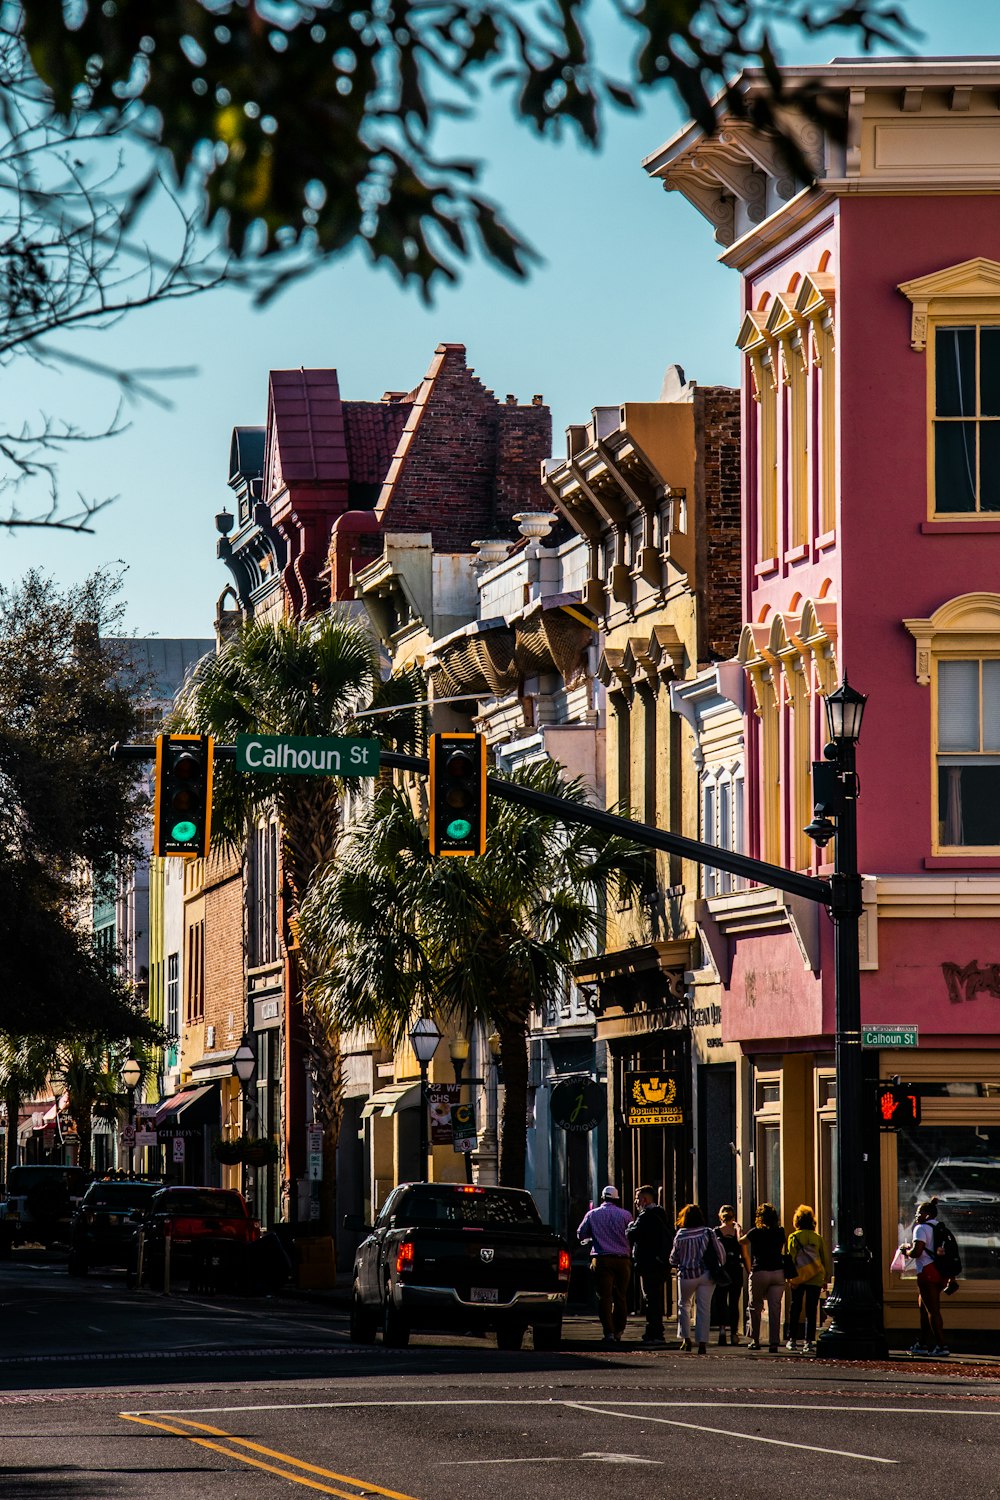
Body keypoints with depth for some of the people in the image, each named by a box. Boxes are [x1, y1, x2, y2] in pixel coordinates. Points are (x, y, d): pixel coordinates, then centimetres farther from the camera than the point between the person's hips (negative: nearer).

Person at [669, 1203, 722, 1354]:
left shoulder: (680, 1235, -6)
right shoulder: (708, 1233, -3)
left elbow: (673, 1259, 1)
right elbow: (720, 1252, -1)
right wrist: (720, 1267, 16)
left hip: (687, 1275, -1)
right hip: (706, 1274, 1)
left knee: (684, 1305, 18)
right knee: (703, 1308, 3)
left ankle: (686, 1338, 10)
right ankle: (702, 1343, -2)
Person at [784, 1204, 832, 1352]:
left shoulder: (793, 1237, -1)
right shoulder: (818, 1238, 5)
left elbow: (790, 1258, -7)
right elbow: (826, 1259, 8)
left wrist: (789, 1276, -4)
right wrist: (826, 1278, 15)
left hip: (798, 1278, -1)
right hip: (816, 1279, 1)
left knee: (795, 1308, 9)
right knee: (811, 1310, 3)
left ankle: (792, 1340, 10)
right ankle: (809, 1341, -2)